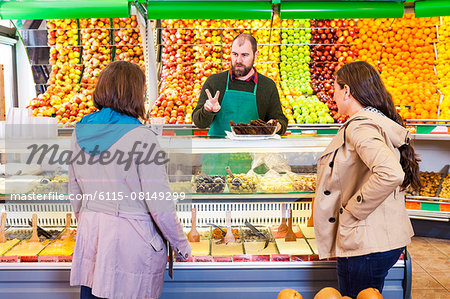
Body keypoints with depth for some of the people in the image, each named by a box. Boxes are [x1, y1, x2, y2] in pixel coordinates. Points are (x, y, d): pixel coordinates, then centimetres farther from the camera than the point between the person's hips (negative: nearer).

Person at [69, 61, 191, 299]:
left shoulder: (81, 132, 1)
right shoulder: (141, 137, -17)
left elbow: (74, 192, 12)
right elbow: (159, 203, -16)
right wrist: (181, 245, -2)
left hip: (90, 236, 6)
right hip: (131, 241, -6)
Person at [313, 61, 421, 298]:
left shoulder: (359, 127, -19)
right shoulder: (381, 123, 11)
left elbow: (390, 173, -33)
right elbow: (400, 173, 19)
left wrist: (353, 209, -21)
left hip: (366, 244, -9)